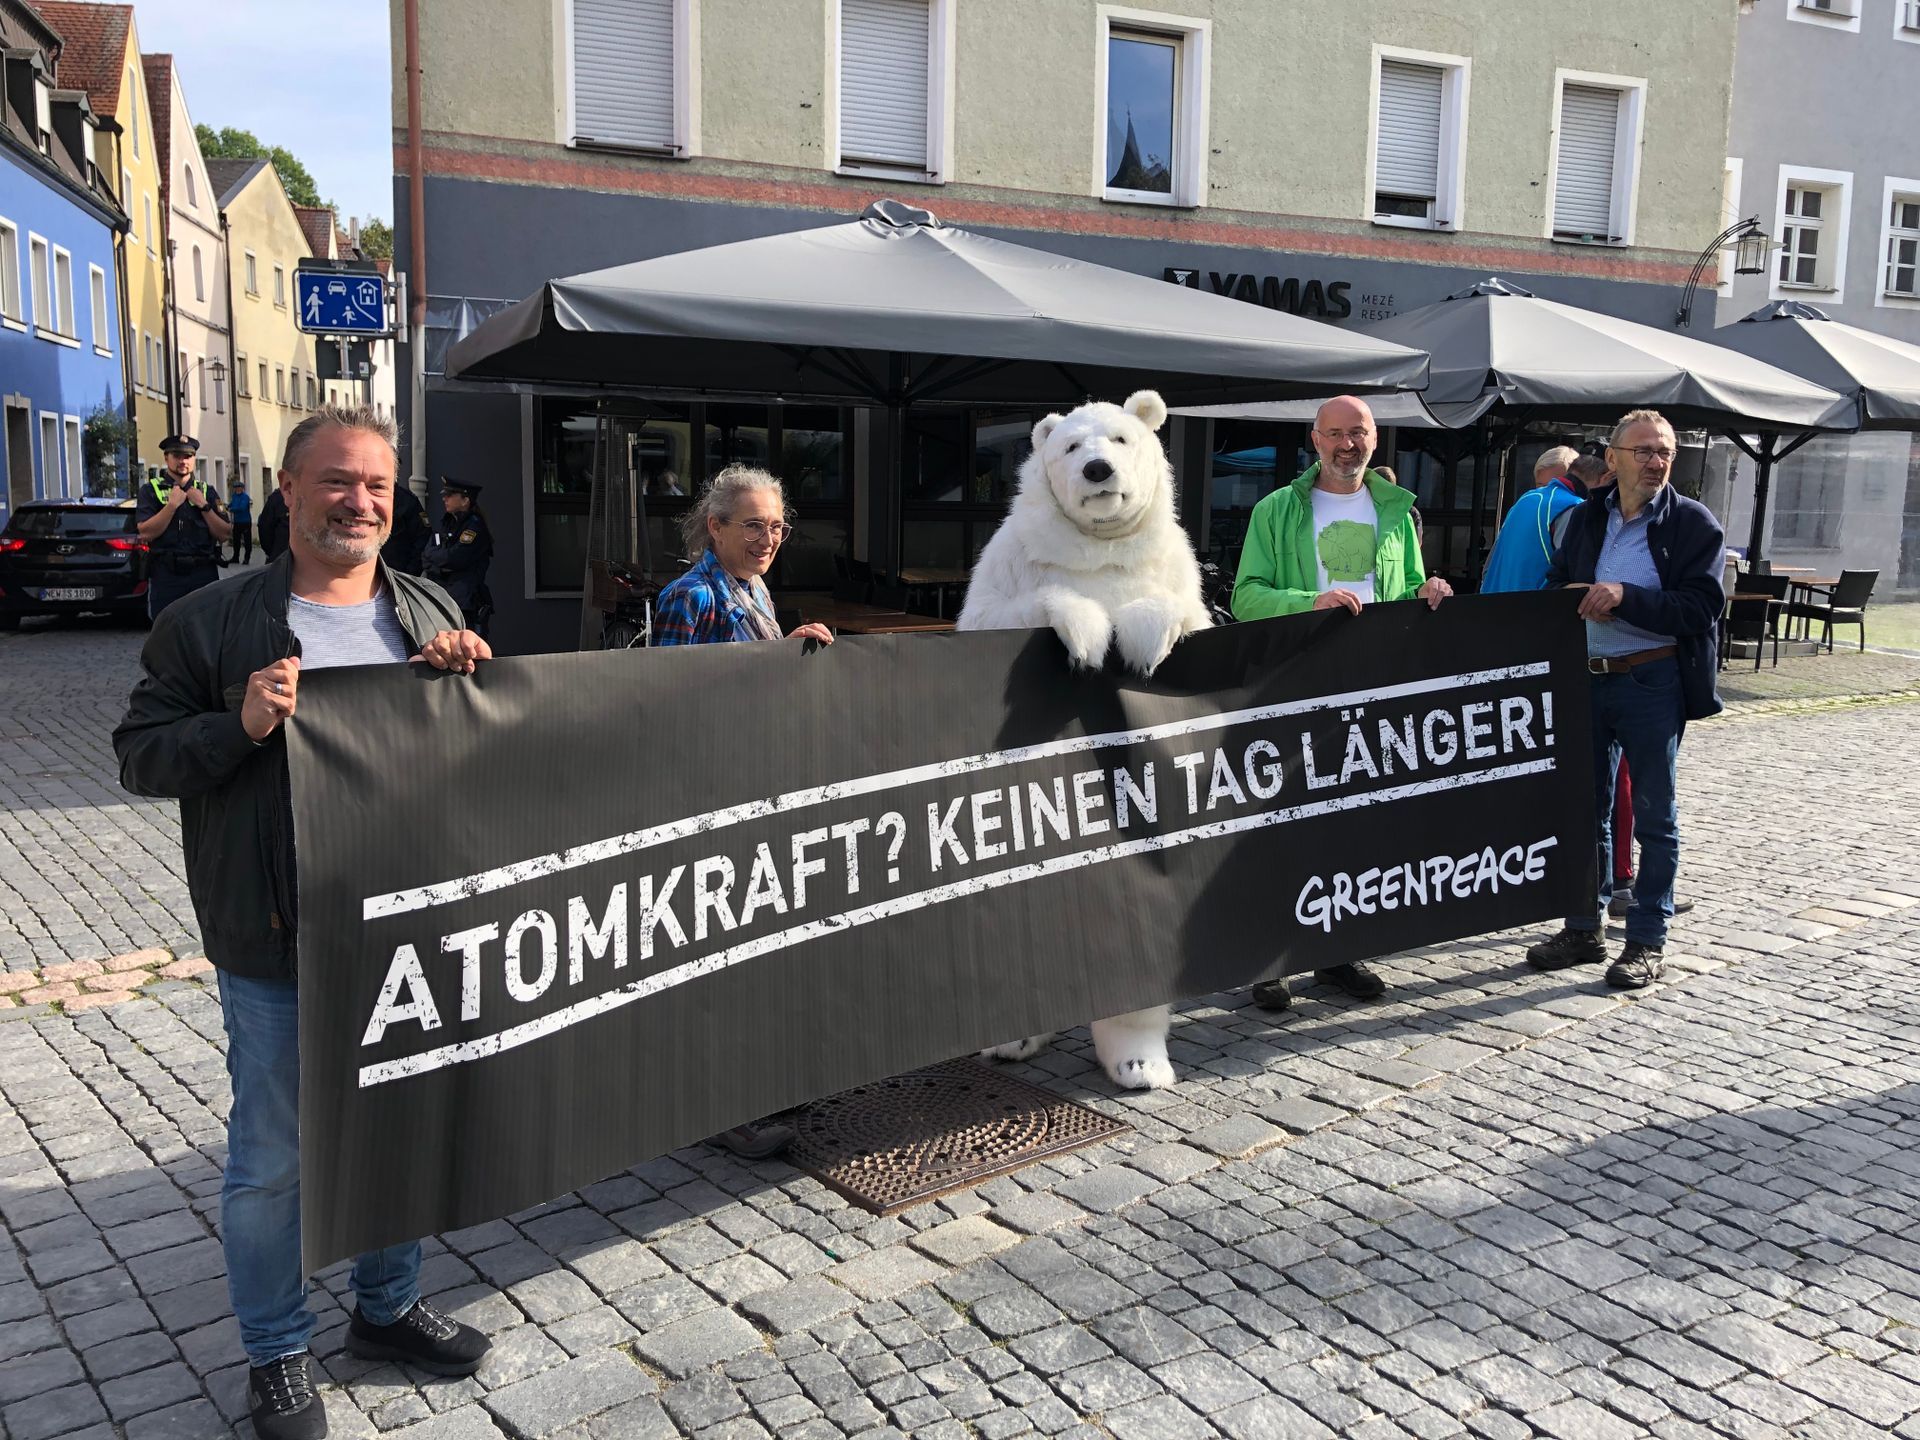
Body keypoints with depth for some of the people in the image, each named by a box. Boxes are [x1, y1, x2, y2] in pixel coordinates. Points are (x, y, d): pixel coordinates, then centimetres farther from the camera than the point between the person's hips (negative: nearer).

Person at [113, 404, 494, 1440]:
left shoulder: (431, 613, 8)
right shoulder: (209, 624, -4)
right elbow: (139, 754, -3)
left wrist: (465, 674, -6)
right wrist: (239, 725, -21)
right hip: (278, 952, -4)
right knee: (272, 1159, 9)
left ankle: (387, 1307, 40)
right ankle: (275, 1355, 29)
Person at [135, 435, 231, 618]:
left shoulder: (206, 491, 15)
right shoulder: (150, 490, 6)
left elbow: (224, 535, 6)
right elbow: (145, 533, -8)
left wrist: (204, 506, -4)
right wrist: (172, 504, -11)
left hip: (204, 575, 3)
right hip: (165, 576, -2)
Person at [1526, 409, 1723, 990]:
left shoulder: (1694, 523, -4)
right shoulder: (1586, 517, 9)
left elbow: (1701, 610, -14)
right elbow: (1556, 584, 19)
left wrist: (1625, 598, -23)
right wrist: (1576, 598, -3)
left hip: (1654, 684, -4)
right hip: (1585, 678, 5)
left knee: (1654, 816, 4)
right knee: (1586, 807, 12)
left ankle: (1648, 941, 14)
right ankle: (1584, 928, 24)